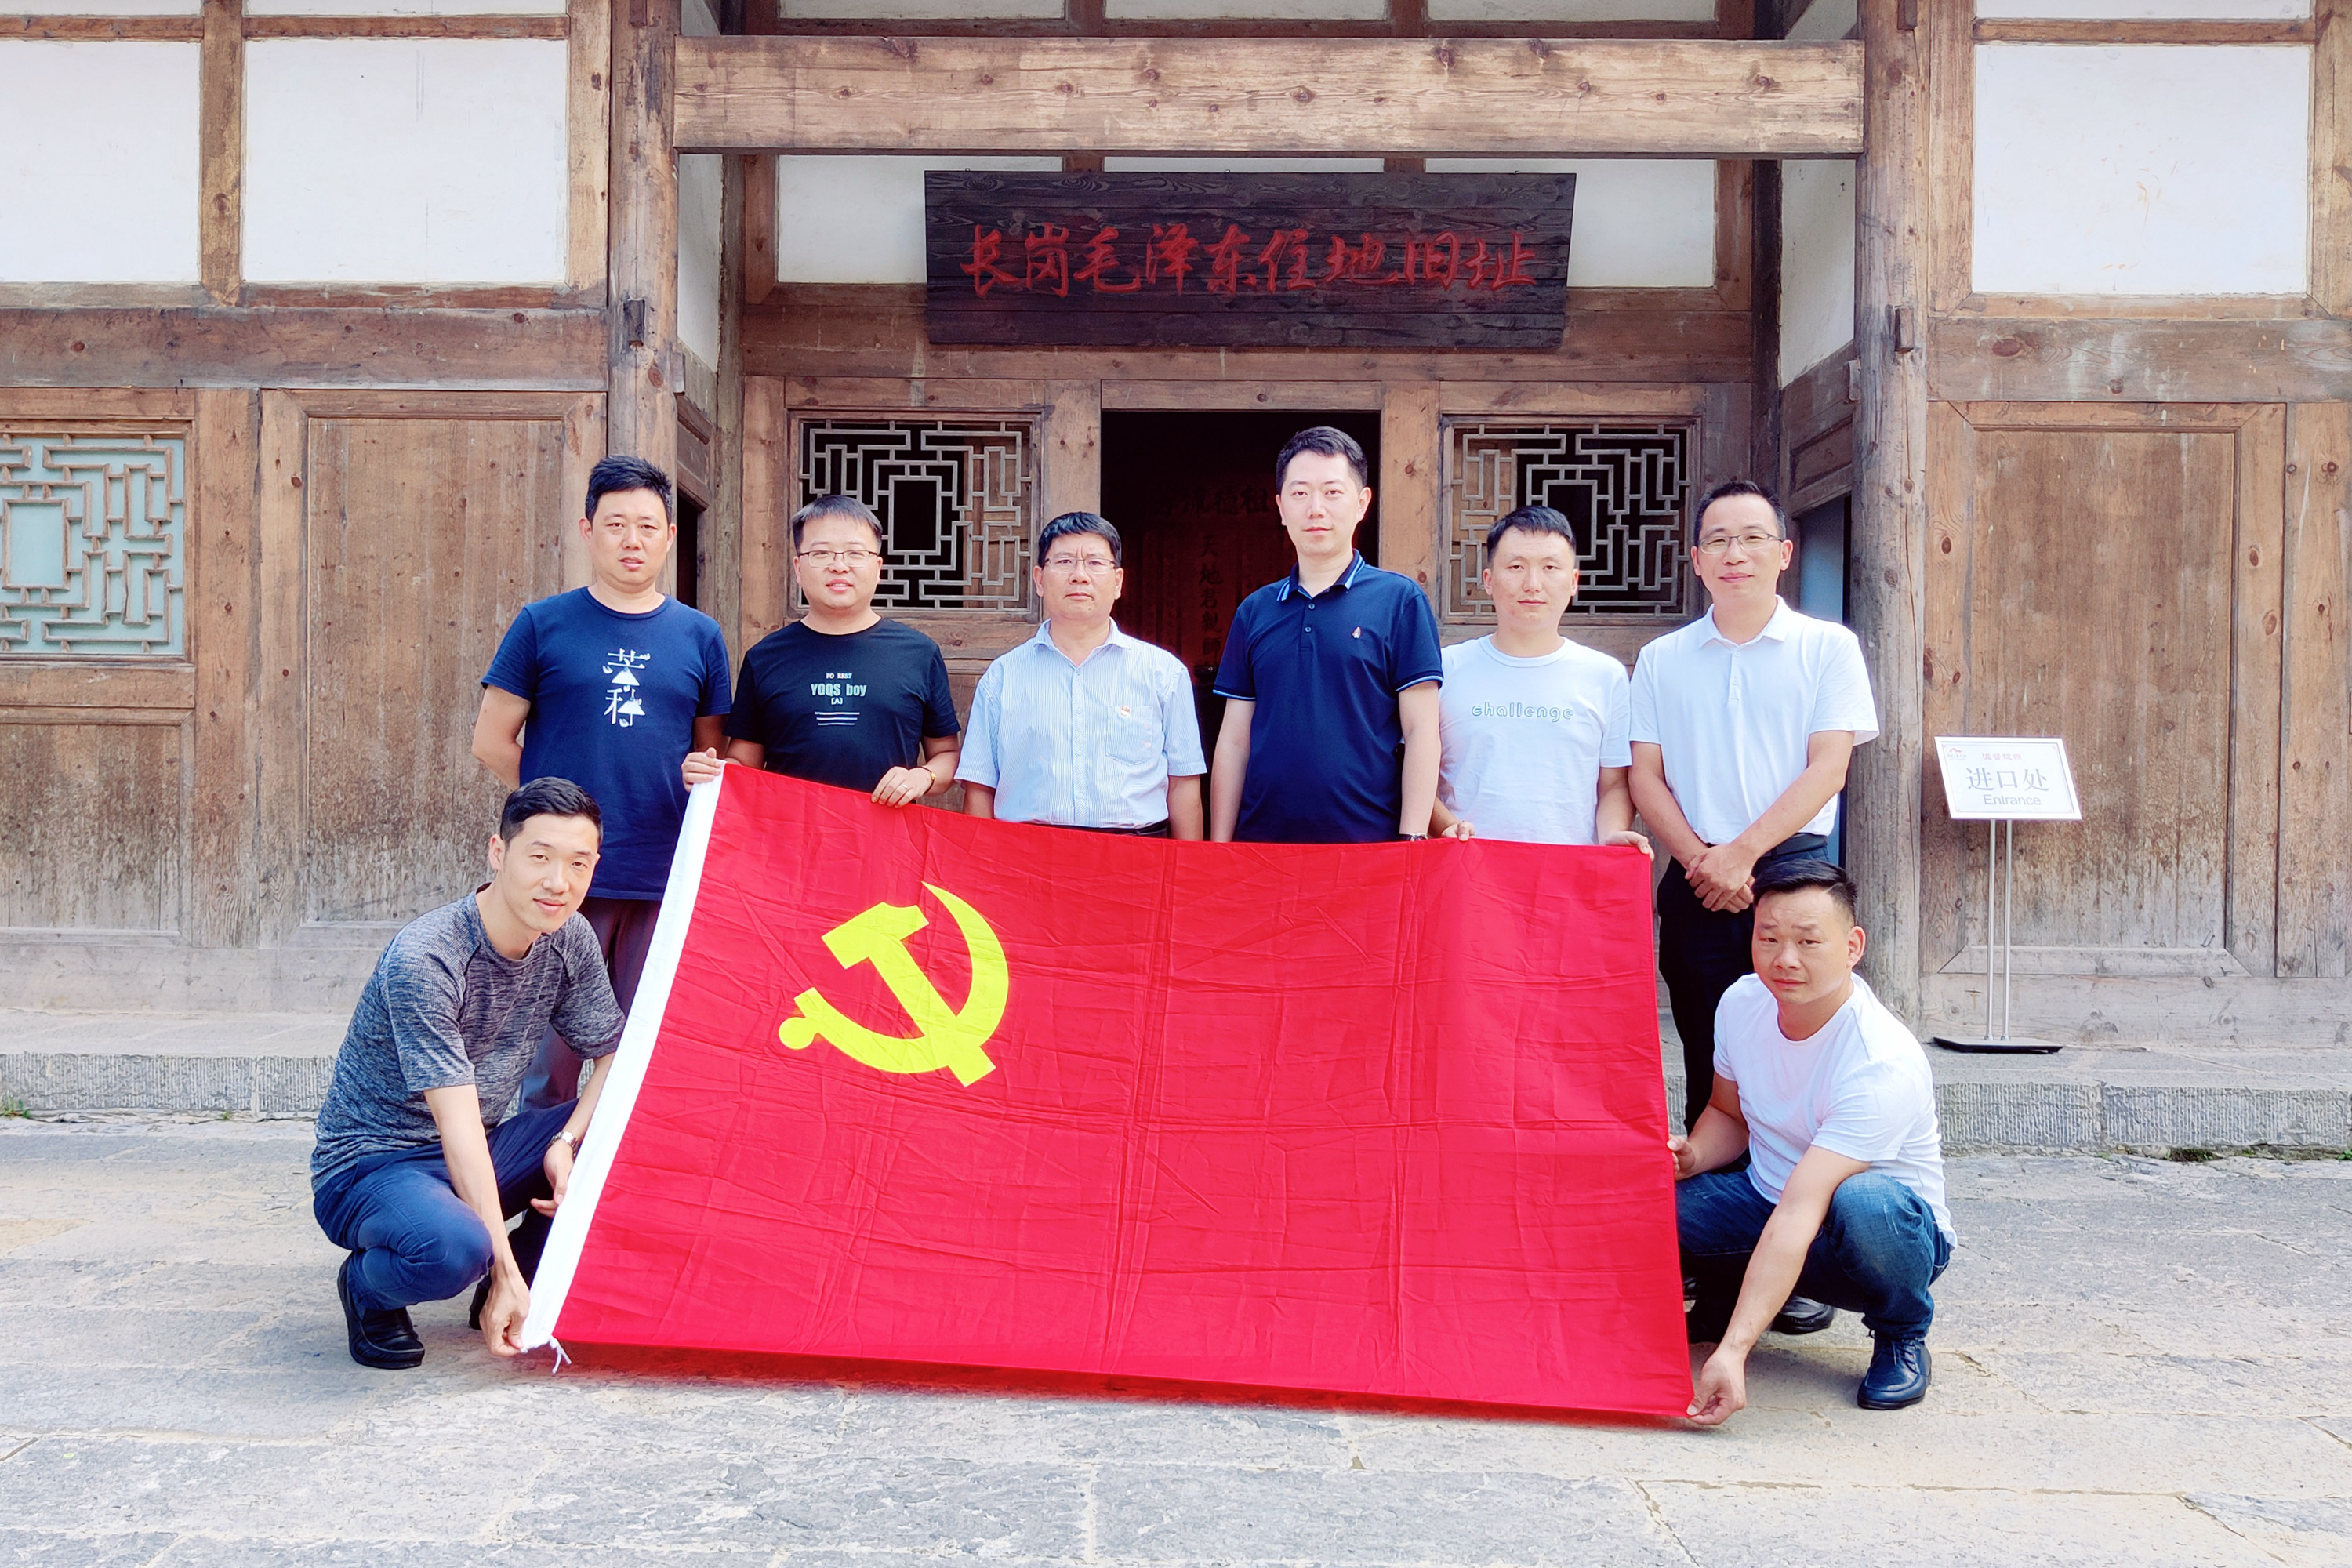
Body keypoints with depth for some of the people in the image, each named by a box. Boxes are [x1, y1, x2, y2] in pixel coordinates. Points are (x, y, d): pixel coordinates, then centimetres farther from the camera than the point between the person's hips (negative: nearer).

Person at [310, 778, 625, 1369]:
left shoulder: (570, 939, -4)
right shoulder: (422, 959, -26)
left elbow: (616, 1056, 3)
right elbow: (458, 1124, -29)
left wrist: (568, 1142, -19)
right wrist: (503, 1271, -31)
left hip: (480, 1155, 7)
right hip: (372, 1166, -6)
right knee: (452, 1248, -39)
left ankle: (532, 1277, 4)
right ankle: (370, 1287, -3)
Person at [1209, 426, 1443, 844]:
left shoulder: (1400, 600, 0)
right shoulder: (1254, 611, 10)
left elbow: (1420, 732, -3)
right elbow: (1234, 740, 10)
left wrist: (1412, 842, -10)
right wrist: (1219, 847, 4)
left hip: (1368, 844, -3)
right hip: (1264, 840, 3)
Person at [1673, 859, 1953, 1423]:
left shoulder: (1884, 1065, -30)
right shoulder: (1742, 1002, -9)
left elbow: (1799, 1214, -38)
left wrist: (1733, 1351, -43)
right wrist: (1693, 1155, -14)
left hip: (1900, 1230, -5)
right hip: (1766, 1204, 5)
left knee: (1862, 1205, -42)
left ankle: (1901, 1338, -8)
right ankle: (1724, 1293, 10)